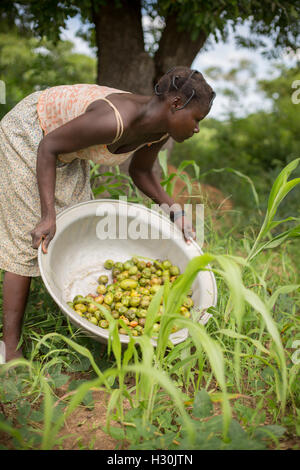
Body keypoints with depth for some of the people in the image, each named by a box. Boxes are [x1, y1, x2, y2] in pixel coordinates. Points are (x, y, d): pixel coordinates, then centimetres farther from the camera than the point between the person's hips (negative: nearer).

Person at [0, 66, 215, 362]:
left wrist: (175, 213, -3)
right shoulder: (116, 121, -39)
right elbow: (48, 147, -29)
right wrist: (48, 215, -33)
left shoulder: (161, 129, -14)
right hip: (27, 134, -8)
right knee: (29, 240, -9)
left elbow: (140, 171, 5)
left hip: (65, 144, 8)